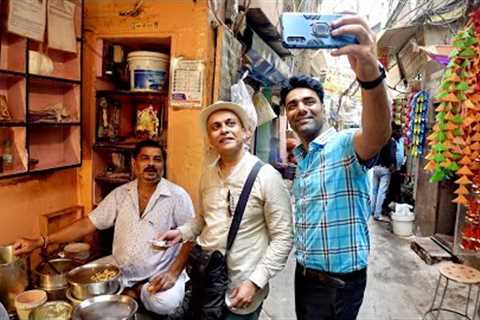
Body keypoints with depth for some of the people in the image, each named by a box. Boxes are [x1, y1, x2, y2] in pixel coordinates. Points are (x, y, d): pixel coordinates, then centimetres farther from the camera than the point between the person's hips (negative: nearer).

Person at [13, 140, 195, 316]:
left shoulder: (177, 196, -12)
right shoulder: (120, 194, 0)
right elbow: (88, 224, 0)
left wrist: (173, 273, -23)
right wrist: (41, 242, -8)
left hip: (160, 272, -4)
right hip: (120, 267, 4)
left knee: (164, 303, -30)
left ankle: (137, 290, 2)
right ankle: (134, 289, 7)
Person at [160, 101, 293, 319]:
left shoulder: (266, 176, -15)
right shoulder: (207, 175, 2)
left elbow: (282, 238, -14)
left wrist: (255, 282, -18)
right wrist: (181, 232, 1)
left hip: (240, 289, -5)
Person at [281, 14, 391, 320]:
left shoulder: (346, 144, -18)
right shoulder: (300, 158, 7)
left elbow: (378, 135, -42)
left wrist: (370, 75, -58)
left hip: (340, 280, -7)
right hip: (305, 273, 7)